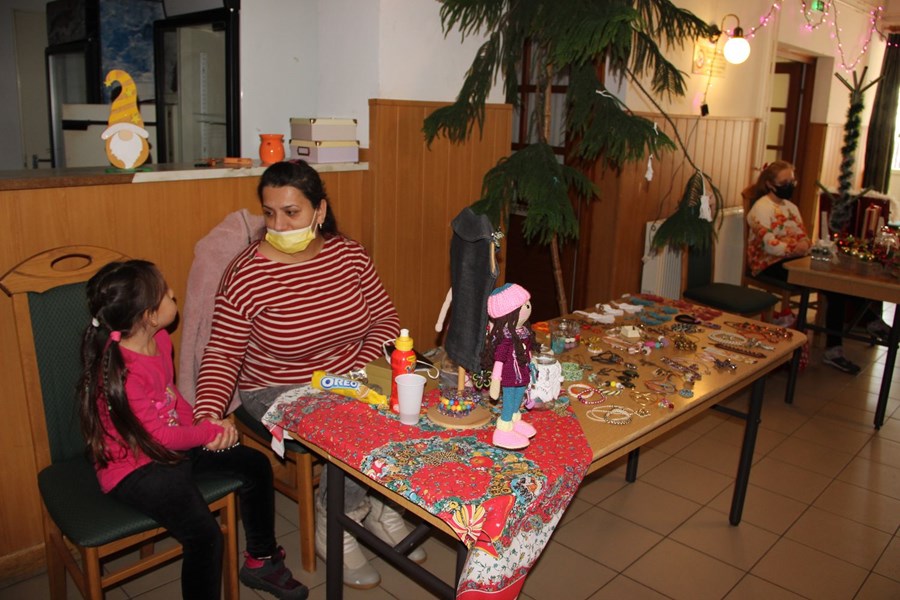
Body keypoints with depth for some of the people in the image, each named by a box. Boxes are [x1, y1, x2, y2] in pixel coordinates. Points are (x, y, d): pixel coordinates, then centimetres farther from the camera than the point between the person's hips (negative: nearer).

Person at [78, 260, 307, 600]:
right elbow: (160, 436, -23)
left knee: (256, 466, 8)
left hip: (172, 443, 9)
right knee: (206, 537, -23)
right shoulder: (121, 374, -30)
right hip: (134, 467, -9)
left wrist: (202, 425, -4)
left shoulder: (159, 339, -3)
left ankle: (260, 560, 26)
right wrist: (209, 432, -10)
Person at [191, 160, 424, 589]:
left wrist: (367, 365, -13)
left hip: (351, 381, 5)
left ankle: (378, 506, 11)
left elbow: (385, 316, 4)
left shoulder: (349, 254, -3)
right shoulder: (246, 274, -14)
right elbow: (222, 354, -11)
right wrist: (207, 413, -26)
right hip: (279, 391, -4)